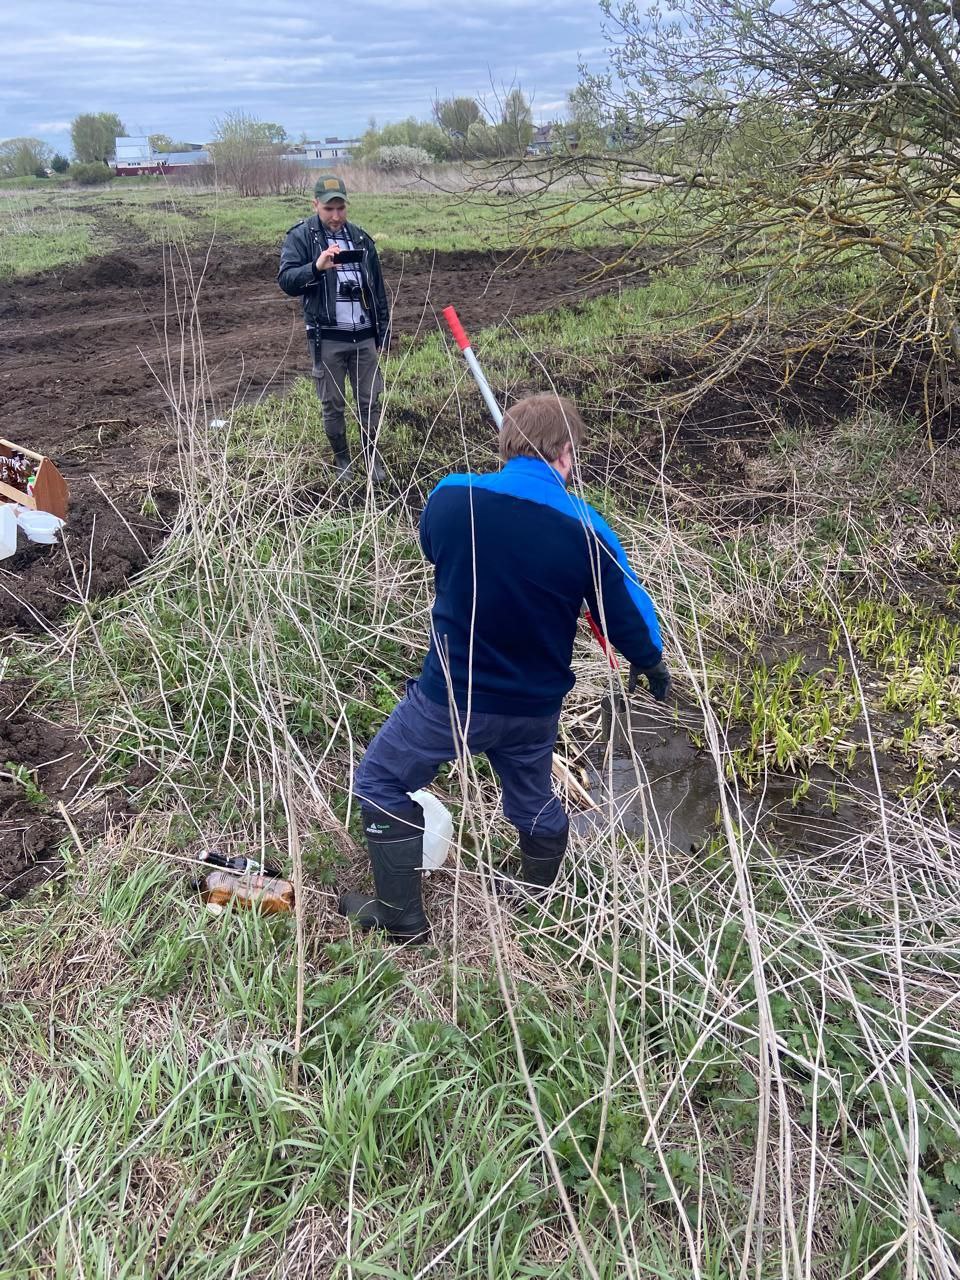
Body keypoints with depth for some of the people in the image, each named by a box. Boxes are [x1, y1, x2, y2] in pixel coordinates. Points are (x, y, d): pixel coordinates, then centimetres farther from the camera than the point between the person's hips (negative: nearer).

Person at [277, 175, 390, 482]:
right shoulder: (300, 237, -3)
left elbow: (378, 289, 14)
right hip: (327, 338, -3)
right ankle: (341, 460, 22)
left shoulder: (360, 237, 10)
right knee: (333, 404, 6)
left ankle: (371, 456, 22)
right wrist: (316, 267, -32)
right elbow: (285, 280, -14)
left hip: (364, 336, 3)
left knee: (370, 401, 7)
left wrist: (384, 333, 12)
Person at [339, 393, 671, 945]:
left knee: (381, 782, 19)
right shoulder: (587, 530, -14)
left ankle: (403, 920, 25)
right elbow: (628, 615, -3)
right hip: (535, 707, 3)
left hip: (450, 695, -2)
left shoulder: (452, 497, -14)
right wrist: (652, 664, 19)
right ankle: (539, 896, 50)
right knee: (533, 801, 26)